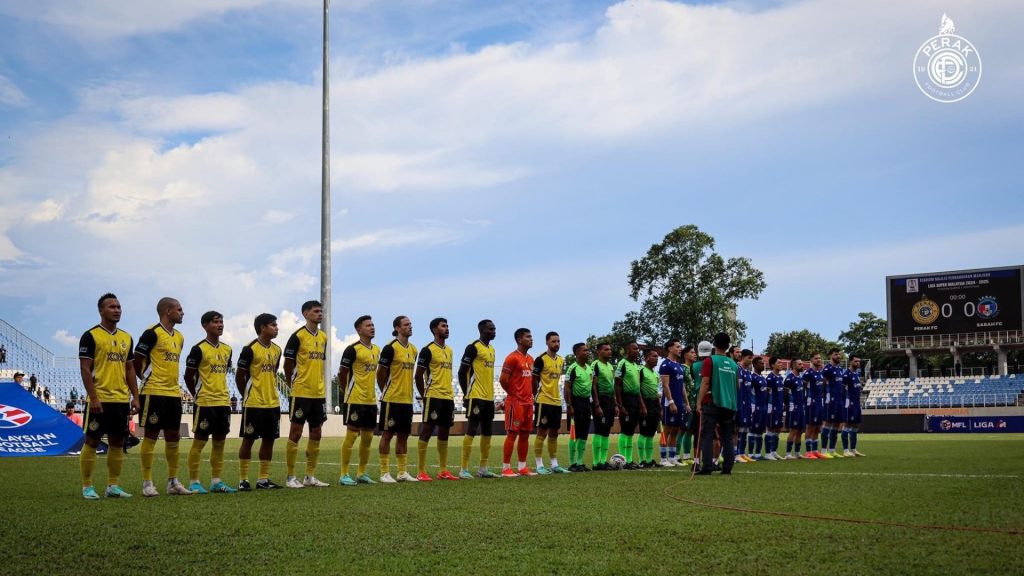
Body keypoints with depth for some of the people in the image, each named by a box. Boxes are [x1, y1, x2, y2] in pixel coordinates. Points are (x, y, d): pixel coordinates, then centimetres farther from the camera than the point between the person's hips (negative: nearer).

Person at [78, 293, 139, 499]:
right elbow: (85, 369, -10)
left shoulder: (126, 338, 13)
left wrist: (135, 397, 10)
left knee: (118, 443, 9)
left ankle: (112, 486, 17)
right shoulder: (90, 336, -5)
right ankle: (87, 487, 6)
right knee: (92, 442, -1)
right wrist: (93, 397, -17)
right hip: (100, 400, -6)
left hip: (122, 400, 6)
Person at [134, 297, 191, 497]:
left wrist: (171, 382, 14)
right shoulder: (152, 334, -10)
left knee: (173, 437, 9)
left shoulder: (179, 337, 15)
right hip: (154, 393, -8)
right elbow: (137, 362, -9)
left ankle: (173, 482, 16)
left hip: (174, 393, 8)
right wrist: (150, 380, 1)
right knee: (151, 436, -3)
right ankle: (147, 483, 2)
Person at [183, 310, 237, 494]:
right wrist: (197, 396, -1)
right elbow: (188, 376, -6)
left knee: (220, 442, 9)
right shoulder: (199, 349, -9)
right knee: (199, 441, -2)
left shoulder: (227, 349, 11)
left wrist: (221, 392, 15)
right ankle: (194, 482, 3)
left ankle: (216, 481, 16)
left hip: (223, 402, 7)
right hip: (205, 403, -7)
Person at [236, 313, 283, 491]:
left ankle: (263, 479, 16)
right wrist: (247, 397, 1)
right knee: (248, 439, -1)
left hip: (273, 403, 7)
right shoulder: (250, 349, -11)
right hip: (253, 404, -7)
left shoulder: (277, 350, 10)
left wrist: (271, 393, 13)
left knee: (269, 439, 8)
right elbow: (239, 376, -6)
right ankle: (243, 480, 6)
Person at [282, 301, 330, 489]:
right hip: (301, 393, -7)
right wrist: (292, 386, 2)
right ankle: (290, 478, 4)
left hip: (319, 394, 7)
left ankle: (310, 476, 17)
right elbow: (288, 364, -4)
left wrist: (321, 385, 15)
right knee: (295, 434, -2)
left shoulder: (323, 337, 11)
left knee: (316, 434, 9)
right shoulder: (298, 336, -9)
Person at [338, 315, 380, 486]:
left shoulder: (376, 350, 12)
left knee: (368, 437, 10)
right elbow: (342, 374, -8)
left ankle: (361, 473, 20)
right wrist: (350, 392, -1)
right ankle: (344, 475, 0)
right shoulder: (352, 349, -11)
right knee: (352, 435, -6)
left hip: (371, 400, 8)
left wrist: (371, 392, 15)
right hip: (356, 400, -8)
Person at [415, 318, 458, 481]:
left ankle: (444, 471, 15)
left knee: (444, 433, 10)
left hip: (448, 397, 8)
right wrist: (424, 396, -9)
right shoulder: (428, 350, -8)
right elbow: (419, 375, -8)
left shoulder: (449, 350, 16)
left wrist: (451, 393, 16)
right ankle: (421, 472, -3)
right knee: (427, 431, -5)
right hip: (434, 397, -8)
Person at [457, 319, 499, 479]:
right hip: (476, 397, -9)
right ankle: (464, 469, -6)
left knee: (487, 433, 10)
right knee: (471, 431, -8)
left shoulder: (492, 349, 17)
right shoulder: (473, 347, -10)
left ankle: (483, 468, 17)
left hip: (489, 397, 9)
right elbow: (462, 372, -11)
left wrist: (490, 394, 18)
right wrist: (466, 394, -13)